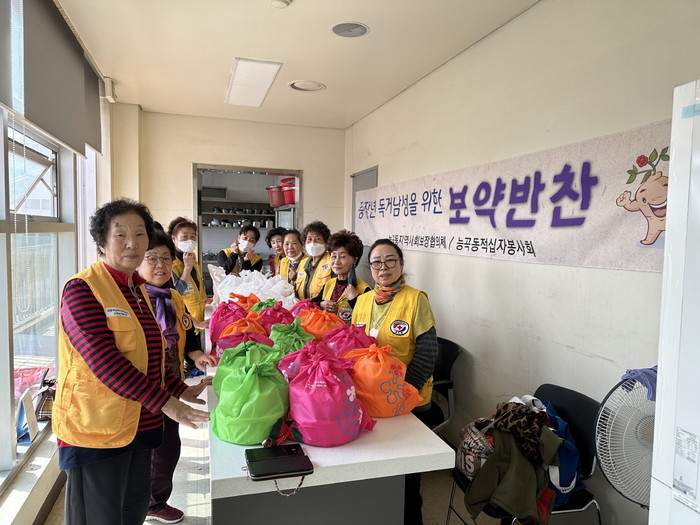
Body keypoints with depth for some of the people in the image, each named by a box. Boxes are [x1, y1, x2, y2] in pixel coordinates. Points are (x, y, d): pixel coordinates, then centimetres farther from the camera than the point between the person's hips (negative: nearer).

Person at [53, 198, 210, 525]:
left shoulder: (137, 289, 12)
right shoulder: (81, 289, -13)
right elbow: (104, 360, -23)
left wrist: (181, 389, 9)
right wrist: (164, 401, -23)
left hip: (140, 423, 8)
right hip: (96, 429, -7)